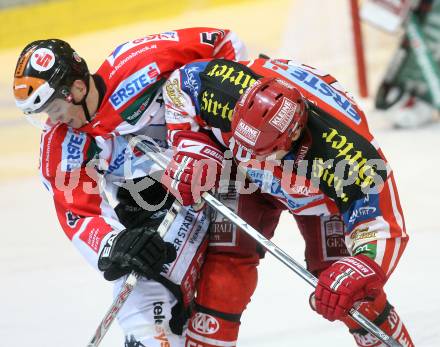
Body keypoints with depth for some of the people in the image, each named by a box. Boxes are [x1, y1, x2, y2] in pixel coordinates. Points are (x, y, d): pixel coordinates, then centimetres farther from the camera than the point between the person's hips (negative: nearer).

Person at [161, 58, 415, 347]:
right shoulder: (228, 93, -39)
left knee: (350, 291, -8)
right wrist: (189, 146, -25)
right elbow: (181, 81, -16)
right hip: (247, 180, 2)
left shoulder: (347, 156, -45)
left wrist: (358, 273, -56)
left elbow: (382, 230, -37)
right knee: (227, 261, -13)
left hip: (320, 195, -2)